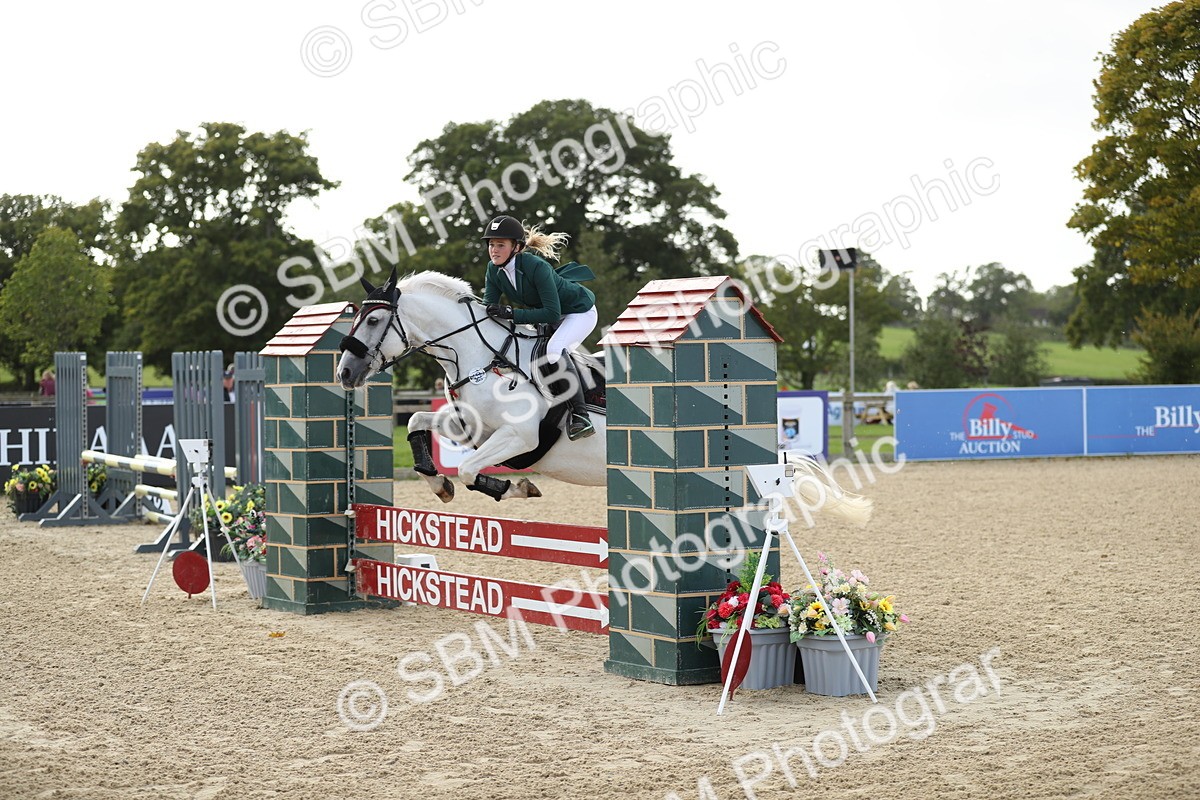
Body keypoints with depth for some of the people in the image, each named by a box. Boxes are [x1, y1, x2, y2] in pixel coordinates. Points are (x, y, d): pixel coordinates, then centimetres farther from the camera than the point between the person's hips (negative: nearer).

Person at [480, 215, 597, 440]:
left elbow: (552, 314, -37)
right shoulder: (494, 269, -13)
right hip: (546, 315, 9)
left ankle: (580, 413, -25)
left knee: (554, 349, -31)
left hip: (579, 311, -9)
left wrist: (511, 313, -41)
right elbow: (489, 306, -8)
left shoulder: (536, 267, -35)